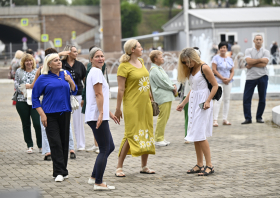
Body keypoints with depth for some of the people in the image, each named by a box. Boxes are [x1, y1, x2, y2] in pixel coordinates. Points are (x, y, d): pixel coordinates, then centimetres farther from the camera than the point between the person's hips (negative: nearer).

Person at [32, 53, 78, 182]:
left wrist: (71, 82, -6)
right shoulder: (43, 78, -3)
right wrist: (42, 114, -8)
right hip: (50, 114, -4)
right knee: (55, 143, -9)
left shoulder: (66, 75, 9)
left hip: (65, 112, 4)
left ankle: (63, 171, 17)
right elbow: (35, 97, 0)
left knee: (64, 142, 8)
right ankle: (59, 172, -8)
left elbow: (74, 92, 13)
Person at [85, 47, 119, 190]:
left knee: (110, 147, 16)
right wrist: (101, 113, -24)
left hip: (100, 116, 10)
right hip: (97, 117, -10)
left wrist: (109, 113, 30)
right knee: (104, 149, -7)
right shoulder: (96, 72, -10)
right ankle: (98, 183, -4)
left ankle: (94, 177, 18)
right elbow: (98, 94, -18)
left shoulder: (95, 72, 22)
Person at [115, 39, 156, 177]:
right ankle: (119, 167, -4)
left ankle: (144, 166, 17)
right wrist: (118, 109, -13)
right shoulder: (124, 66, -11)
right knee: (131, 135, -11)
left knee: (146, 134, 8)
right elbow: (121, 89, -12)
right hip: (132, 105, -8)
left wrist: (150, 98, 22)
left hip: (145, 104, 8)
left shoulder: (141, 62, 12)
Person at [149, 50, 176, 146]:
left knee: (165, 118, 11)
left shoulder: (160, 68, 20)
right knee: (162, 118, -8)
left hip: (168, 96, 10)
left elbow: (167, 80, 22)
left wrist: (173, 85, 2)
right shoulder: (154, 70, -12)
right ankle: (158, 139, -3)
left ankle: (161, 138, 17)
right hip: (162, 97, -10)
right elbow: (162, 83, -16)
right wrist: (173, 88, -5)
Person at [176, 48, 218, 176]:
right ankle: (199, 165, 12)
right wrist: (183, 103, 19)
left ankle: (209, 165, -8)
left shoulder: (204, 68, -11)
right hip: (193, 103, 8)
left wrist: (208, 101, -20)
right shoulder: (191, 70, 13)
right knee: (195, 136, 7)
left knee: (200, 135, -12)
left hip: (202, 103, -8)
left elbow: (215, 85, -11)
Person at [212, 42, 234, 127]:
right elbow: (214, 69, -7)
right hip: (218, 81, -5)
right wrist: (222, 78, -13)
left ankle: (225, 119, 12)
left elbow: (232, 71, 12)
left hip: (228, 82, 5)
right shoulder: (216, 58, 0)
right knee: (218, 99, -14)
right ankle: (215, 120, -16)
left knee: (227, 100, 6)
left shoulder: (230, 59, 13)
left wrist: (229, 79, -8)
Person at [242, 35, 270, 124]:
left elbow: (264, 64, -12)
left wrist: (251, 65, -9)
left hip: (262, 77, 0)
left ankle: (259, 117, 15)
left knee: (262, 98, 3)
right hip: (250, 77, 0)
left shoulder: (266, 52, 4)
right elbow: (248, 61, -10)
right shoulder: (248, 51, 8)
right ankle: (248, 118, 1)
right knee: (246, 98, -6)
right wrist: (260, 60, -10)